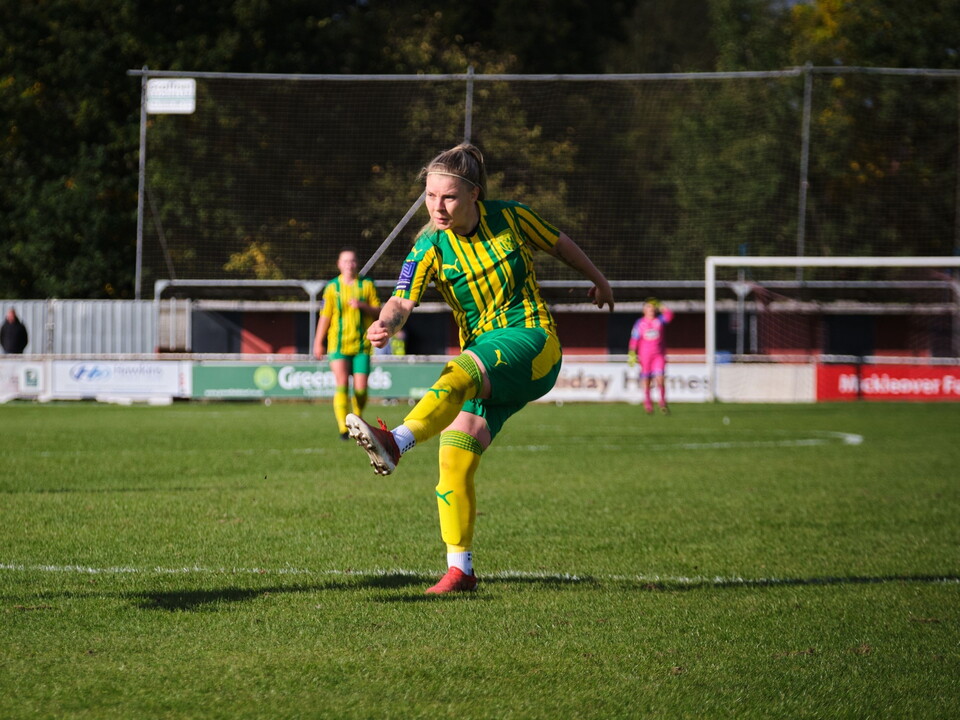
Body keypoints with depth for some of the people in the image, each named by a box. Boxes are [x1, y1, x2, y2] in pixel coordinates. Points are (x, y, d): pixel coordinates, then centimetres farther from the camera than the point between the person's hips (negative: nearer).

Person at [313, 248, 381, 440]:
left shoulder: (367, 285, 6)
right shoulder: (332, 287, 7)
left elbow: (378, 311, 5)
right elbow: (325, 316, 10)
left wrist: (363, 306, -14)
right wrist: (318, 343, 7)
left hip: (362, 345, 1)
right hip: (338, 344, -1)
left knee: (361, 388, -2)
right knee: (342, 383, -16)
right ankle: (343, 427, -18)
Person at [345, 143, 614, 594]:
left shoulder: (510, 218, -4)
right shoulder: (429, 247, -4)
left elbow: (559, 244, 15)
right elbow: (403, 302, -17)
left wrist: (597, 279, 31)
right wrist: (385, 324, -41)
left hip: (532, 341, -4)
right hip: (483, 357, 4)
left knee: (458, 374, -35)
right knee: (454, 460, -9)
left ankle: (395, 443, -59)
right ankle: (460, 569, 1)